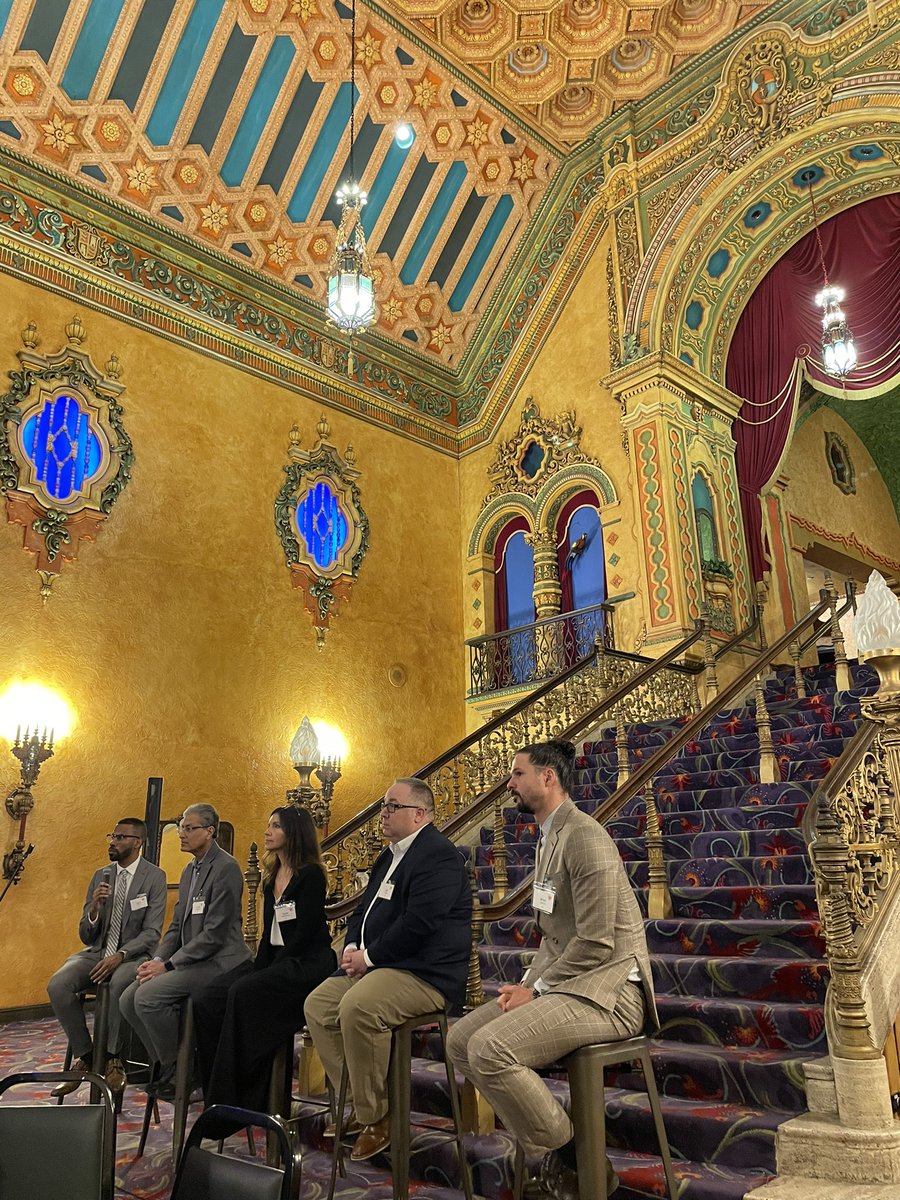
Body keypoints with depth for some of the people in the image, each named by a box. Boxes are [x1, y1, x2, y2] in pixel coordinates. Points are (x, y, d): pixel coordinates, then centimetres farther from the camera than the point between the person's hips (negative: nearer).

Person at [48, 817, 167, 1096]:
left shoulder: (154, 877, -5)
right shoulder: (100, 876, 9)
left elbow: (152, 932, -10)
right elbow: (85, 936, 8)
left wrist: (120, 955, -25)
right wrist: (94, 907, -12)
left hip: (134, 955, -5)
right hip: (98, 952, 5)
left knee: (119, 984, -37)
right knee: (57, 986, -22)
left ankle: (113, 1058, -14)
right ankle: (85, 1056, -3)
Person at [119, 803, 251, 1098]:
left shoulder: (226, 868, -15)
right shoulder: (190, 871, 15)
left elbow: (214, 934, -20)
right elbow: (177, 926, 17)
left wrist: (168, 965, -17)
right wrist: (158, 959, -2)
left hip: (218, 962, -9)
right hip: (191, 961, 10)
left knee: (148, 996, -21)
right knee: (128, 1000, -1)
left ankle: (181, 1073, -3)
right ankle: (166, 1065, 13)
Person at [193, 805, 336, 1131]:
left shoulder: (310, 875, -10)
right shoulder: (272, 877, 14)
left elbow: (305, 934, -15)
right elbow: (268, 932, 15)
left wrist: (269, 971, -17)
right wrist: (257, 968, 0)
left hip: (306, 964, -8)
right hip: (275, 961, 8)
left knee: (243, 994, -29)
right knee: (206, 1000, -12)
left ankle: (241, 1100, -17)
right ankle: (216, 1094, -6)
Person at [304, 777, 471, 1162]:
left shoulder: (439, 856, -15)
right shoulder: (389, 856, 17)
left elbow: (418, 923, -24)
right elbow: (364, 910, 21)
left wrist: (369, 956, -16)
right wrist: (352, 948, 2)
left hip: (426, 973, -10)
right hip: (378, 964, 10)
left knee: (357, 1007, -31)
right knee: (317, 1004, 2)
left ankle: (375, 1117, -10)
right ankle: (356, 1104, 12)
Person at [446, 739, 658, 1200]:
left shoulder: (584, 836, -17)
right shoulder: (549, 838, 13)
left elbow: (596, 944, -21)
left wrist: (537, 991, -12)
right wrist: (527, 983, 4)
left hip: (606, 987, -10)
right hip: (562, 982, 10)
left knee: (490, 1049, -25)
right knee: (461, 1039, 2)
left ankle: (576, 1162, -3)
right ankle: (553, 1147, 11)